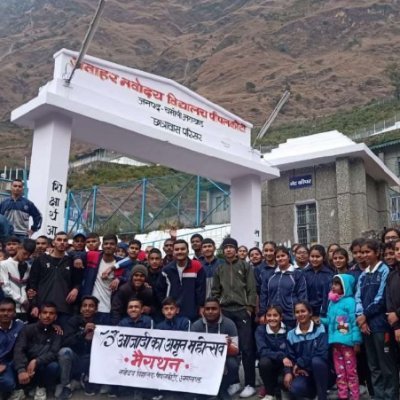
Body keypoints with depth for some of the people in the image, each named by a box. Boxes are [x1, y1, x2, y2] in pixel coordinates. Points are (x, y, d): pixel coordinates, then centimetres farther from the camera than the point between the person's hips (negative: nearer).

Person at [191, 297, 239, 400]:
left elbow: (235, 351, -18)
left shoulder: (229, 324, -14)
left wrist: (228, 346, -42)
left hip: (224, 357, -1)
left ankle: (223, 389, -3)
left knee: (233, 364, -33)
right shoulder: (196, 326, -10)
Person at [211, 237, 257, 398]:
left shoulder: (245, 266, 5)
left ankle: (250, 384, 3)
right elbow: (215, 291, 14)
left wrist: (250, 308, -7)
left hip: (242, 311, -3)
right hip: (225, 311, 3)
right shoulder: (219, 269, 13)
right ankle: (234, 381, 16)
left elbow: (252, 289, 0)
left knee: (246, 347, -4)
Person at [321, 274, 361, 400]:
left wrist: (356, 341, -16)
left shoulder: (350, 301, -10)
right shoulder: (332, 302, 13)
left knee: (350, 371, 1)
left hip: (347, 341, -7)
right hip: (335, 341, 7)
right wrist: (320, 320, 4)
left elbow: (355, 323, -14)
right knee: (339, 371, 13)